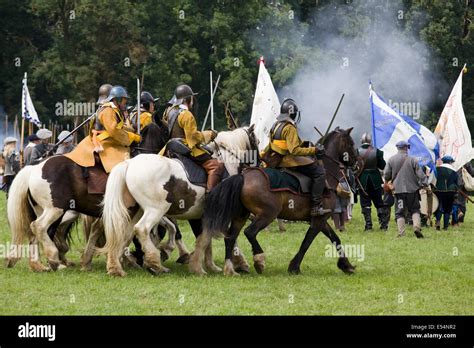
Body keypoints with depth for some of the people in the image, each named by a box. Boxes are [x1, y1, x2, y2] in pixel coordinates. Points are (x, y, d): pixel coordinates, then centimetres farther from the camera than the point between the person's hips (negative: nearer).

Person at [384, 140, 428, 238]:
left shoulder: (391, 160, 0)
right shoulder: (412, 160, -3)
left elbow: (386, 175, 4)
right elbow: (420, 174, -2)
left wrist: (387, 182, 25)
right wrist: (425, 185, 6)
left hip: (398, 189, 0)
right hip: (412, 189, 0)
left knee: (399, 212, 4)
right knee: (414, 210, 10)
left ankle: (401, 233, -4)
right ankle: (417, 226, -10)